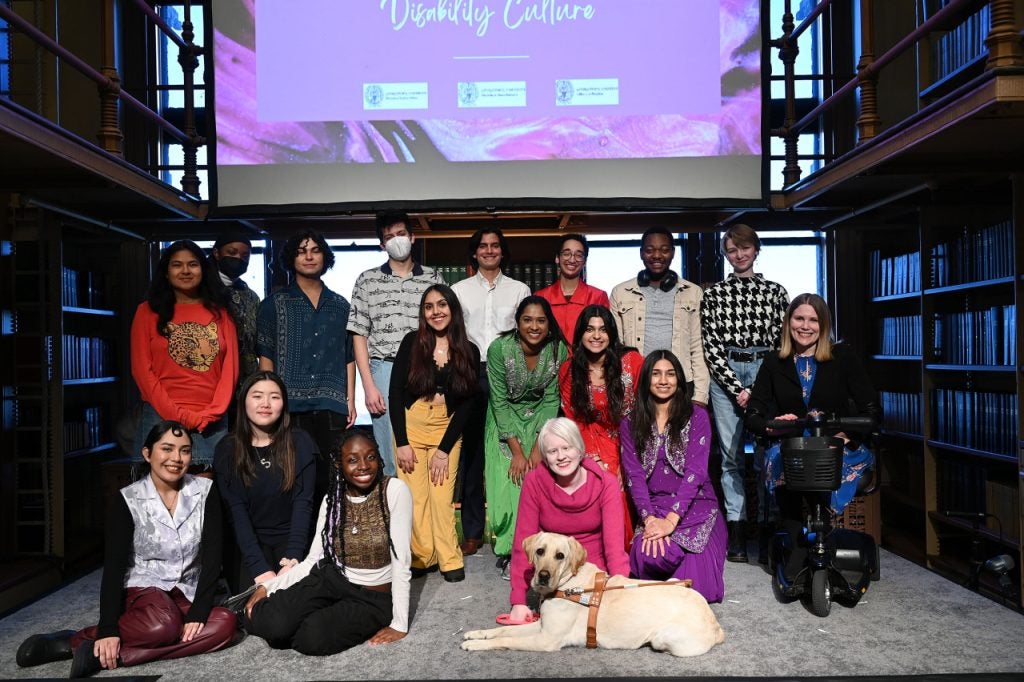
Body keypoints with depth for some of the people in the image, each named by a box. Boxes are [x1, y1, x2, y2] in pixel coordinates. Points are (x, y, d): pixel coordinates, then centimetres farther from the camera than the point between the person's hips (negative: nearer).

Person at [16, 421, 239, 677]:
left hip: (186, 593, 4)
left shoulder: (205, 491, -3)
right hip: (142, 589, -3)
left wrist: (198, 612, -17)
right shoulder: (128, 500, -7)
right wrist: (108, 630, -22)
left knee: (226, 624, -31)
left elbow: (213, 555, -6)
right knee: (163, 626, -38)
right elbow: (114, 565, -11)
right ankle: (79, 640, -15)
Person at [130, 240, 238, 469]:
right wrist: (178, 415, -8)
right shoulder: (148, 311, 8)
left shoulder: (220, 312, 12)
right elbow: (142, 370, 1)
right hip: (162, 418, -1)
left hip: (213, 421, 1)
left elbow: (230, 367, 6)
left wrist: (212, 413, -6)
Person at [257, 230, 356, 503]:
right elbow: (266, 356, 5)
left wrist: (351, 399, 8)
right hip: (291, 404, -2)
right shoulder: (276, 303, 9)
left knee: (330, 475, 0)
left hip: (332, 406, 2)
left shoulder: (340, 305, 16)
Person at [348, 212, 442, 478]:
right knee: (389, 457, 3)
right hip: (385, 371, 0)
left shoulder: (433, 279, 10)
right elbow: (359, 336, 5)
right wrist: (369, 386, -3)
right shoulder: (367, 281, 8)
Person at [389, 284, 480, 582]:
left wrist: (445, 448, -5)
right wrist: (402, 442, -9)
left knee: (442, 497, -5)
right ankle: (420, 557, 13)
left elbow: (467, 403, 0)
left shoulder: (469, 352, 1)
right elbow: (396, 392, -4)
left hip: (447, 431, 0)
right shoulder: (412, 342, -2)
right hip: (411, 426, 0)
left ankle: (449, 560, 8)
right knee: (415, 497, -2)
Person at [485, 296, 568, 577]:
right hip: (506, 422, -1)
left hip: (541, 420, 1)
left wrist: (537, 448, -17)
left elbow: (552, 400, -12)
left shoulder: (558, 349, -16)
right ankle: (509, 551, 3)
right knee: (509, 480, -12)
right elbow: (499, 402, -16)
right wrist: (517, 450, -19)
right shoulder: (499, 349, -20)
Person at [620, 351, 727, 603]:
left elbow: (695, 470, -10)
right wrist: (649, 518, -18)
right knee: (647, 553, -31)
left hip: (695, 505, -1)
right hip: (653, 507, 2)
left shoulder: (696, 416, 1)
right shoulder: (631, 424, 8)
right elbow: (634, 475, -1)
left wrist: (671, 520, -21)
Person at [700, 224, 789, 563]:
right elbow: (711, 345, 2)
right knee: (731, 454, 1)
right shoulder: (713, 293, 8)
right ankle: (736, 533, 7)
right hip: (726, 374, 0)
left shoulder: (775, 291, 11)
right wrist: (736, 388, -6)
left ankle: (767, 531, 5)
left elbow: (782, 341, 6)